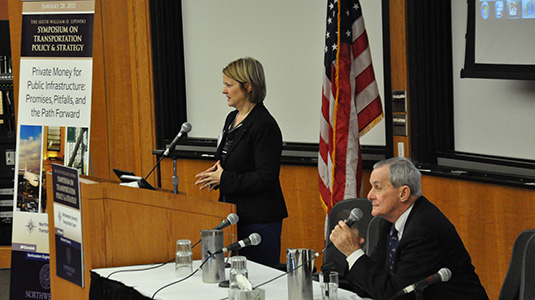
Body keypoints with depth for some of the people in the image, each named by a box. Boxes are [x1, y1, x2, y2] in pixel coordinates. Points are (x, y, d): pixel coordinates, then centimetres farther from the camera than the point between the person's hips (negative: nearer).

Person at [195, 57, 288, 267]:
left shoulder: (264, 125, -16)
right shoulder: (232, 118, 12)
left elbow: (266, 178, -20)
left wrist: (224, 179, -16)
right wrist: (215, 174, 3)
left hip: (259, 218, -9)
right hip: (234, 214, 9)